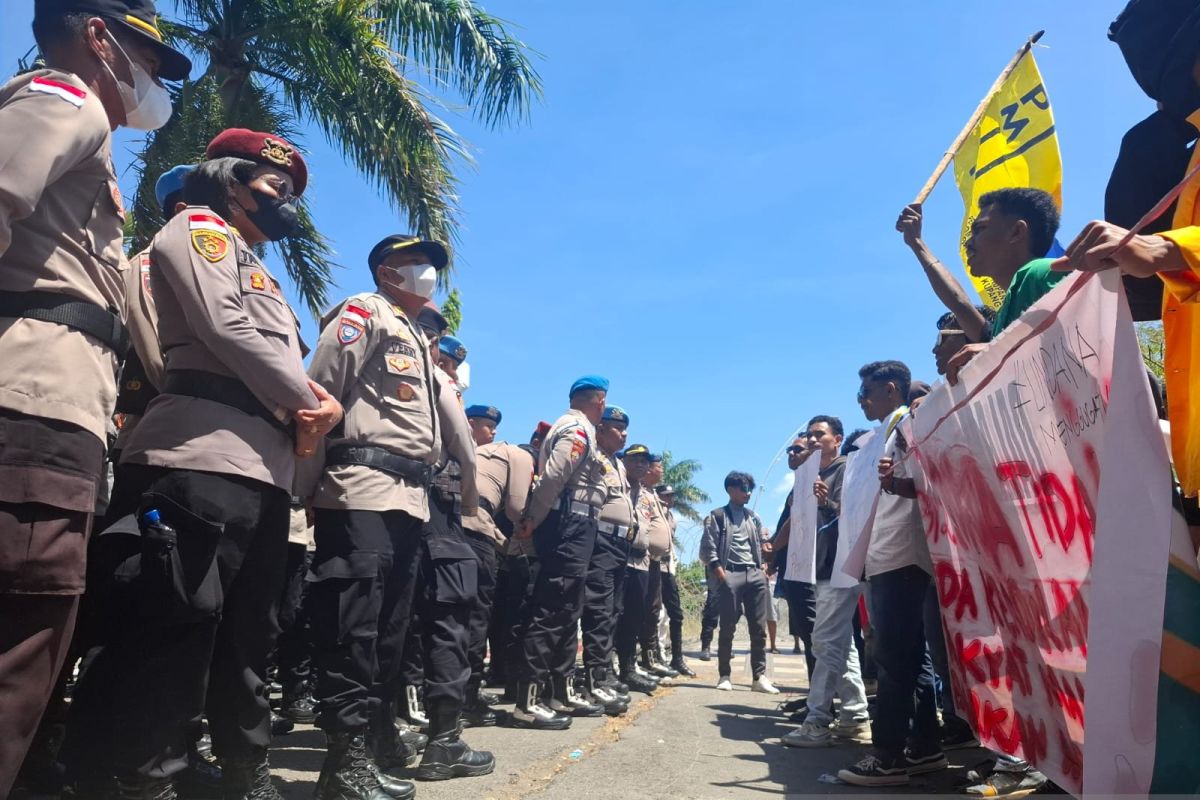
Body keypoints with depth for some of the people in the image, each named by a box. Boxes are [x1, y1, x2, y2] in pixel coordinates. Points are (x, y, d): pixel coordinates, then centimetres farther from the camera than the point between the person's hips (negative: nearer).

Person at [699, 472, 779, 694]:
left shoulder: (754, 518, 22)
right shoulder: (717, 516, 6)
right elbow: (707, 549, -2)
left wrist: (763, 569, 9)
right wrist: (720, 573, -11)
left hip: (755, 574, 5)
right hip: (730, 575, -5)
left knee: (759, 629, 1)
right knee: (727, 628, -2)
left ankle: (759, 677, 4)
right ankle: (725, 676, 6)